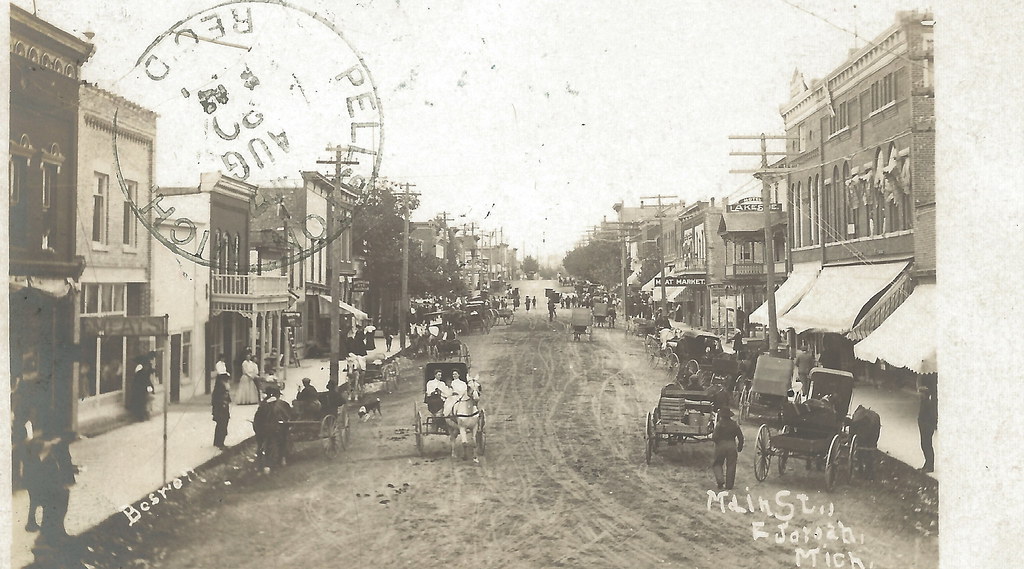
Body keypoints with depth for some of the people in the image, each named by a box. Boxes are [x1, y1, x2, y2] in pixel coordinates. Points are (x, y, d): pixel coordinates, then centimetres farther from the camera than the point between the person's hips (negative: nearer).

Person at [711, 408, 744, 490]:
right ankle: (729, 485, 12)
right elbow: (740, 437, 6)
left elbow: (715, 437, -15)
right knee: (731, 466, 10)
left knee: (717, 464, 14)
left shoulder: (719, 424, -10)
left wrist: (711, 436, 8)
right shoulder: (734, 424, 2)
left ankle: (720, 480, -5)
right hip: (732, 446, 3)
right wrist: (740, 447, 18)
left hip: (721, 445, -3)